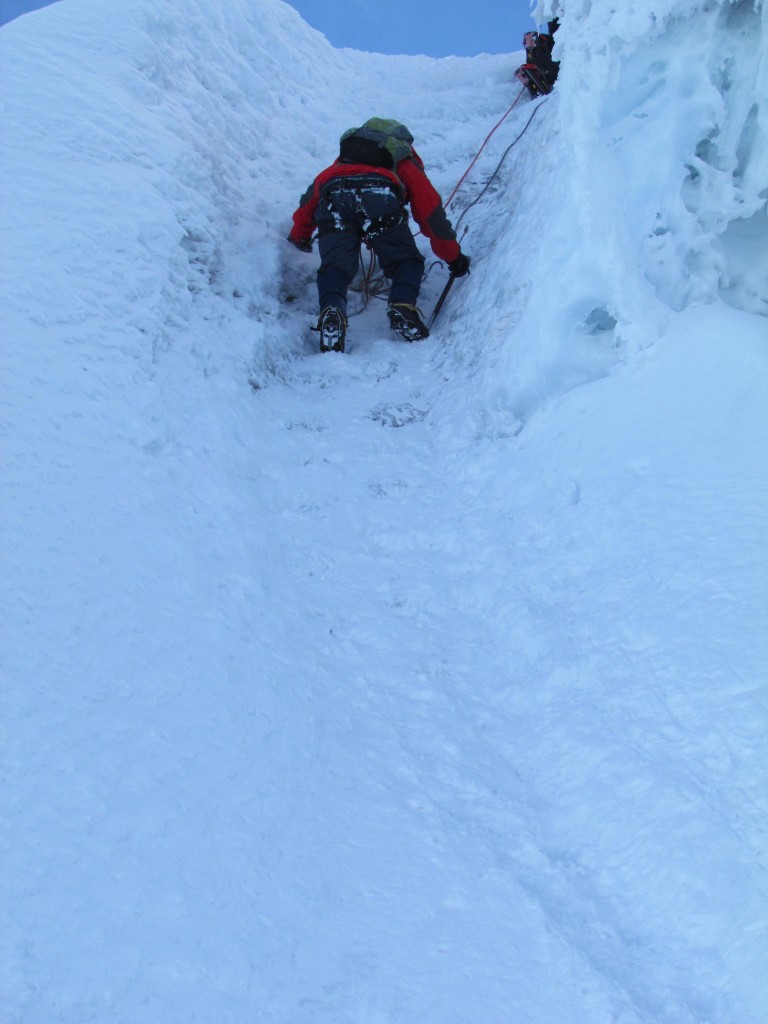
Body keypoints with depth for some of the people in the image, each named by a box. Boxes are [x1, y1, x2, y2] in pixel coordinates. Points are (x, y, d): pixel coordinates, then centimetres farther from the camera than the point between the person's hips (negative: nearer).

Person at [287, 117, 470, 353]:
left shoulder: (342, 162, 42)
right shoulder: (406, 163, 34)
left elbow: (311, 198, 42)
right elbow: (431, 212, 31)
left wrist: (300, 236, 57)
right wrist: (454, 258, 39)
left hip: (333, 199, 2)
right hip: (379, 198, -2)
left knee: (334, 266, 2)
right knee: (407, 261, 10)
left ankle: (331, 313, -26)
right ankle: (402, 307, -17)